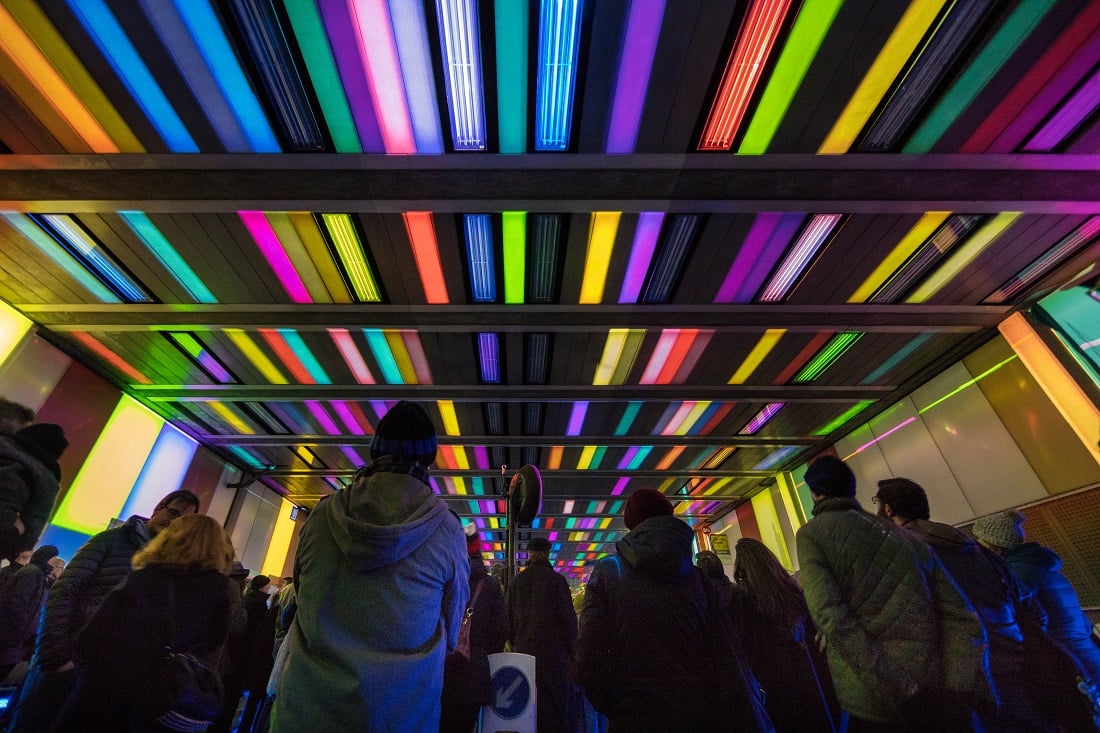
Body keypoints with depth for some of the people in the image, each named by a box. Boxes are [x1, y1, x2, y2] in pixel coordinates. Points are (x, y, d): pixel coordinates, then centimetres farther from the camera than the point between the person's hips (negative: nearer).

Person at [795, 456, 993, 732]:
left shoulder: (810, 533, -7)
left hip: (870, 702, -5)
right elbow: (962, 618, 5)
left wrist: (900, 690, -14)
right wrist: (964, 690, -2)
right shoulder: (901, 534, 11)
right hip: (931, 696, 5)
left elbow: (830, 616, -18)